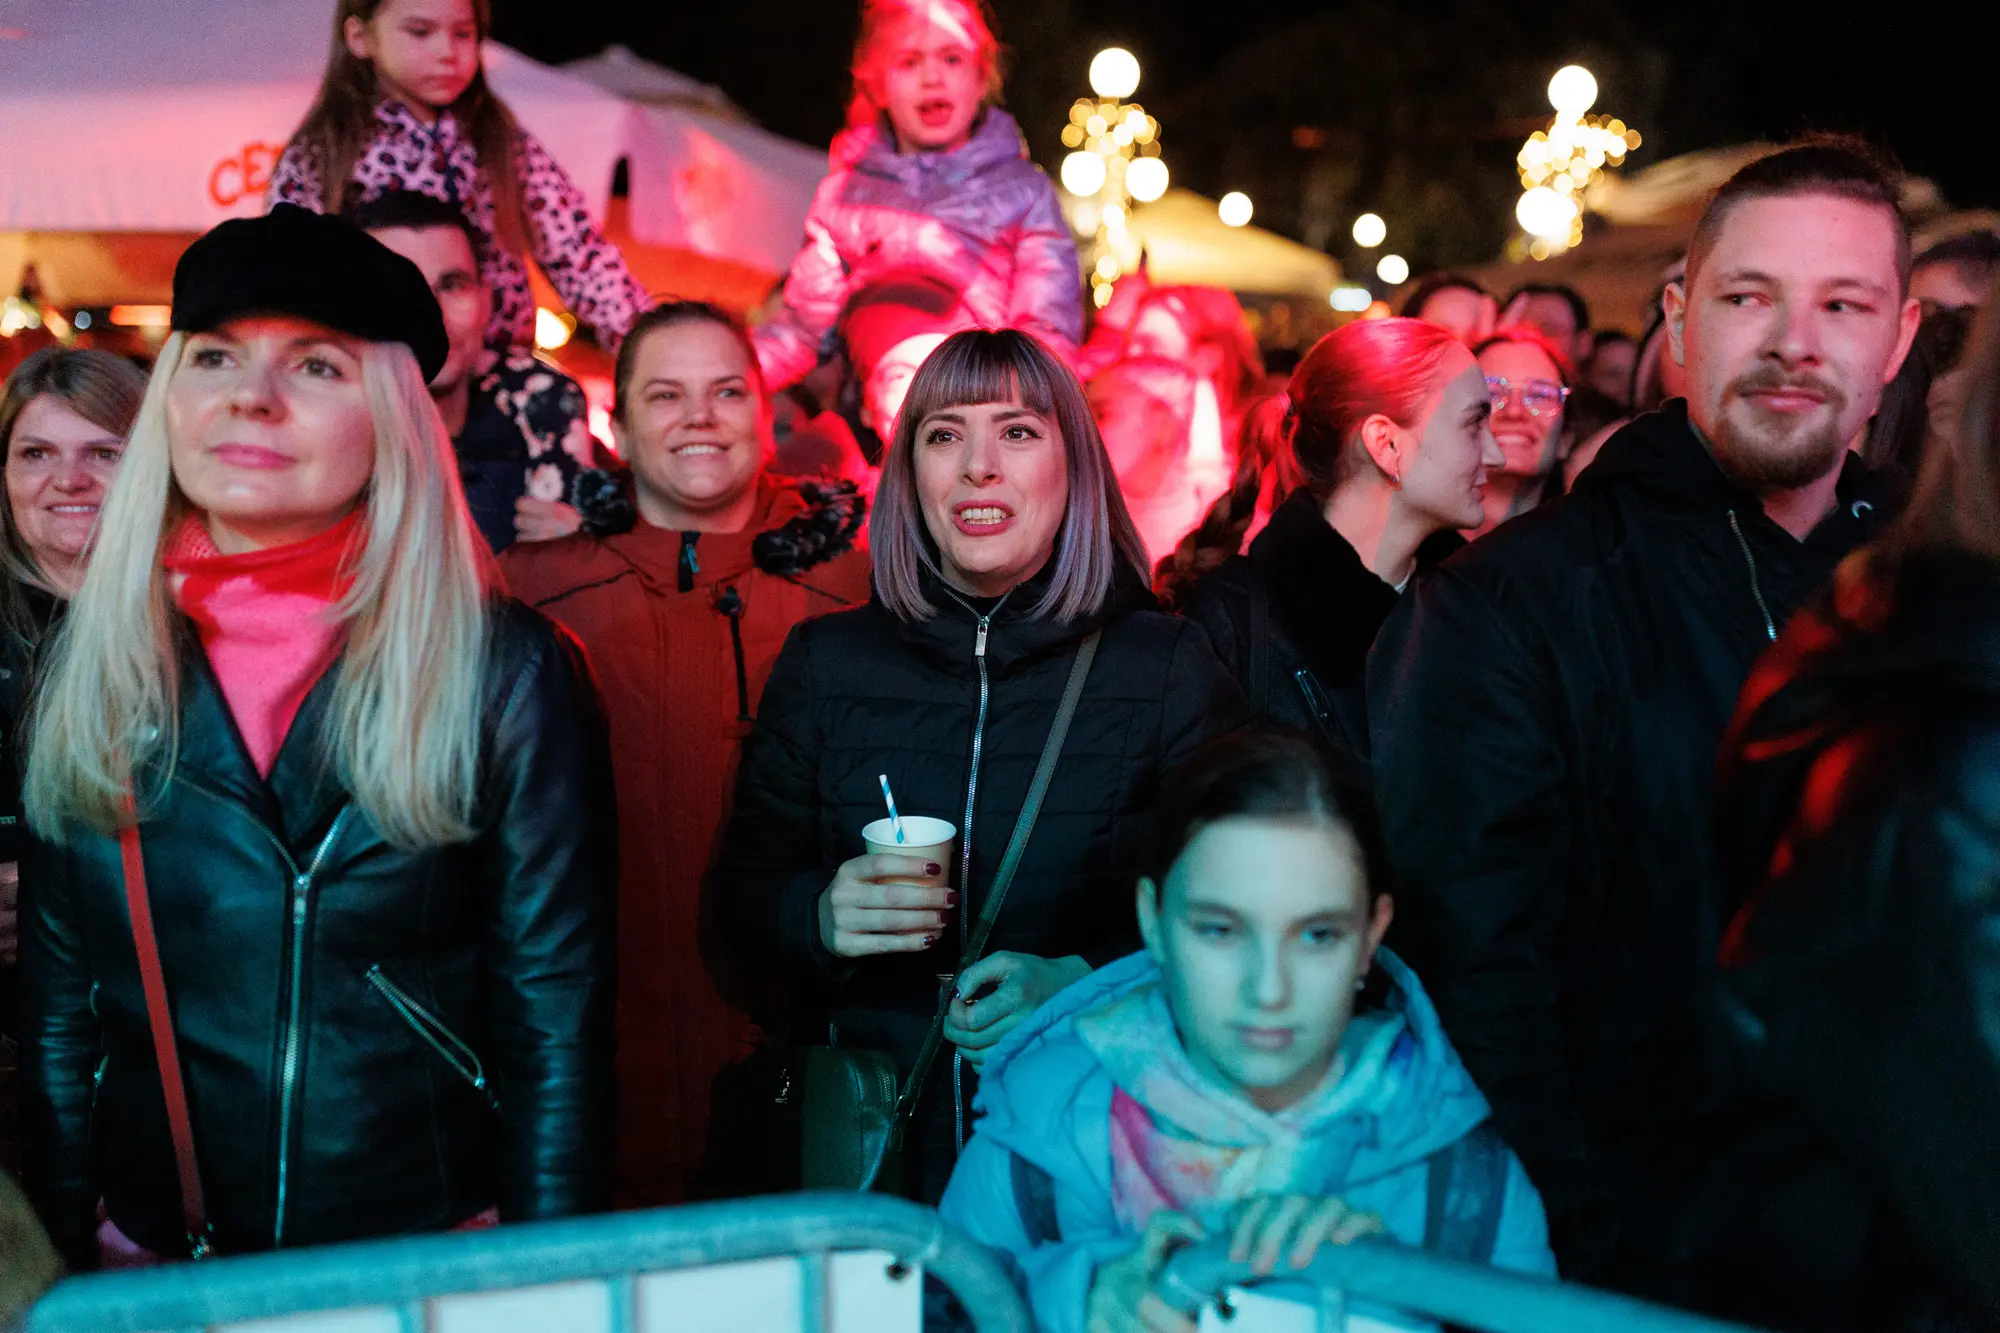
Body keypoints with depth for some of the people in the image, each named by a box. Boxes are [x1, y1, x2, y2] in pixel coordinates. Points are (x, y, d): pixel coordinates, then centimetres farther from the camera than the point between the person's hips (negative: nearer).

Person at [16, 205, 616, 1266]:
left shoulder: (503, 670, -9)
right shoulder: (90, 670, 0)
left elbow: (555, 1021, -9)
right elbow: (55, 1018, 4)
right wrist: (62, 1272, 1)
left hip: (435, 1261, -3)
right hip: (154, 1276, 3)